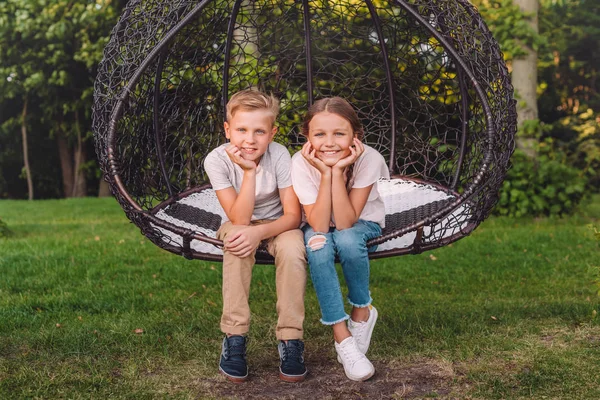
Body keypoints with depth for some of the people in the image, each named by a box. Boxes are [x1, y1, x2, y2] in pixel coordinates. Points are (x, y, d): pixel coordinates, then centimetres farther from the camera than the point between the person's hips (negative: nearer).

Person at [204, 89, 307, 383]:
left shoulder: (279, 155, -22)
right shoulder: (217, 160, -23)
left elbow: (293, 215, -21)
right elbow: (240, 220, -27)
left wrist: (259, 232, -39)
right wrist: (249, 171, -37)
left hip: (276, 224, 0)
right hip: (238, 226, 0)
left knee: (293, 248, -32)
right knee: (237, 241, -35)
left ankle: (290, 339, -20)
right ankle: (234, 337, -25)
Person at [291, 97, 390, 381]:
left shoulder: (368, 159, -27)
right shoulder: (302, 163, -24)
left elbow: (346, 222, -31)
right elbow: (319, 225, -31)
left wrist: (338, 170, -38)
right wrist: (325, 173, -37)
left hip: (362, 224, -1)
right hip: (321, 226, 1)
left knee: (347, 239, -35)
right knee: (318, 245, -33)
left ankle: (362, 311, -8)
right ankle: (342, 336, -22)